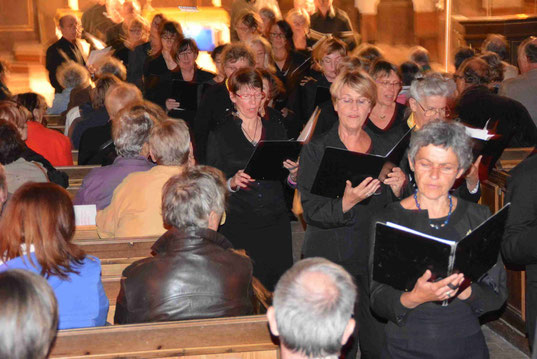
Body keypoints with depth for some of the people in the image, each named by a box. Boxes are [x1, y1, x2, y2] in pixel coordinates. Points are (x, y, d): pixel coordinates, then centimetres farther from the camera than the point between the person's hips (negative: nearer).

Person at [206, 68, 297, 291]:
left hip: (276, 222, 3)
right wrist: (233, 182, -18)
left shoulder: (276, 130, 12)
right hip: (238, 225, -3)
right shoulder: (220, 135, 1)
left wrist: (294, 172, -5)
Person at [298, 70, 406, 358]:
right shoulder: (316, 150, -2)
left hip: (375, 256, 3)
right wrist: (348, 202, -28)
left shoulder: (383, 149, 8)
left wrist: (397, 190, -11)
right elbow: (312, 212, -10)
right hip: (329, 259, -3)